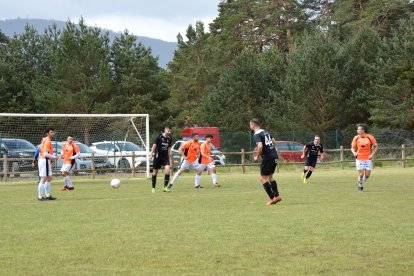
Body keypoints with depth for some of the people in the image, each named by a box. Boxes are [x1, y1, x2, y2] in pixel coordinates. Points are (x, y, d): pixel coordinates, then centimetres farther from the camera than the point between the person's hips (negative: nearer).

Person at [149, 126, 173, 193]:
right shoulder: (159, 137, -10)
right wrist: (151, 154, -11)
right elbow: (154, 146, -7)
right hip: (158, 157, -3)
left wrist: (169, 157, 17)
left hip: (165, 157, 3)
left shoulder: (170, 139, 5)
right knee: (155, 172, 5)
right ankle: (153, 188, 19)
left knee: (167, 169, -19)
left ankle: (165, 187, -16)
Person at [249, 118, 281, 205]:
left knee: (263, 178, 2)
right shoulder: (265, 132, 15)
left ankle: (272, 198, -3)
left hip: (267, 157, -8)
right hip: (274, 156, 8)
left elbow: (260, 146, -26)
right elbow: (274, 142, 24)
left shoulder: (256, 135, -12)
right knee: (270, 177, 21)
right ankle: (276, 195, 14)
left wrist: (257, 156, -11)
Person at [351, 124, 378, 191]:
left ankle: (362, 183, 25)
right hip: (359, 159, 0)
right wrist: (354, 153, -13)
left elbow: (376, 146, 3)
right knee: (361, 174, -5)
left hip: (368, 159, 0)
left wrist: (372, 154, -9)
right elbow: (353, 147, 9)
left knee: (367, 174, -3)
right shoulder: (356, 138, -1)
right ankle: (360, 186, 18)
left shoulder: (370, 137, -6)